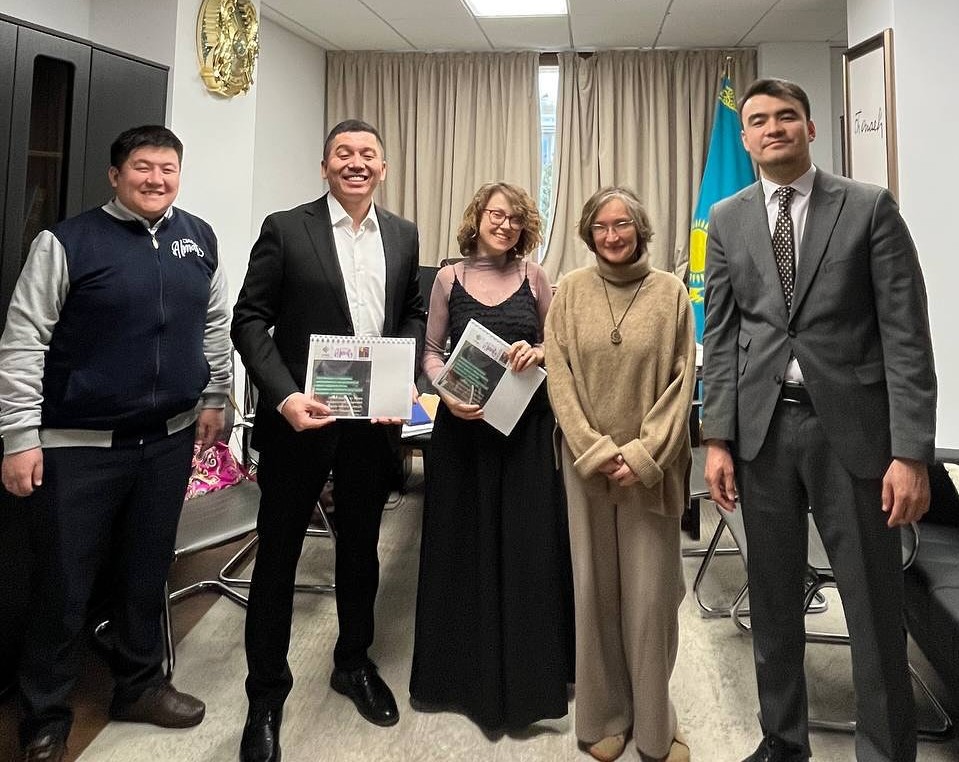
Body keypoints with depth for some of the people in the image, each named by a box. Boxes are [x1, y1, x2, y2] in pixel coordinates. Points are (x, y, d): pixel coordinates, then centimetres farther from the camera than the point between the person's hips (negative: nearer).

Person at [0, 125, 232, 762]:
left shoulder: (200, 239, 6)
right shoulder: (67, 243, -9)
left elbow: (216, 325, 14)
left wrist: (214, 399, 12)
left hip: (169, 439, 4)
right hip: (79, 446, -4)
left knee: (148, 572, 17)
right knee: (65, 587, 8)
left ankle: (139, 685, 37)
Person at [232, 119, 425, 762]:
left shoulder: (403, 235, 8)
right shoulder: (285, 229, -4)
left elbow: (414, 315, 12)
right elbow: (250, 319, -6)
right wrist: (284, 396, -18)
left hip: (376, 417, 4)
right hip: (301, 415, -3)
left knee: (361, 546, 18)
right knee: (278, 552, 8)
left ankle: (354, 662, 40)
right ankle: (267, 695, 26)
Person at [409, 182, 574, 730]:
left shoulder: (534, 277, 5)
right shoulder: (449, 278, 5)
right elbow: (431, 352, 5)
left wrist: (537, 353, -14)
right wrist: (447, 395, -13)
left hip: (527, 425, 0)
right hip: (464, 424, 0)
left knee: (528, 544, 5)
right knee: (465, 545, 7)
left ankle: (527, 674, 22)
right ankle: (466, 670, 25)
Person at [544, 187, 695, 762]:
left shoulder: (670, 291, 2)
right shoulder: (571, 291, 4)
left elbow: (682, 381, -1)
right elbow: (559, 376, 0)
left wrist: (643, 455, -11)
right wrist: (595, 451, -10)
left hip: (651, 466, -1)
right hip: (587, 463, 1)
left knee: (652, 592, 3)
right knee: (595, 588, 7)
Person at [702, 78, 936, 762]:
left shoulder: (870, 207, 1)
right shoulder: (727, 219, 9)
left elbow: (906, 333, -5)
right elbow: (721, 335, 6)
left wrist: (911, 451, -11)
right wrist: (718, 438, -1)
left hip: (851, 425, -2)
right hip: (763, 426, 3)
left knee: (875, 605, 5)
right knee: (773, 599, 13)